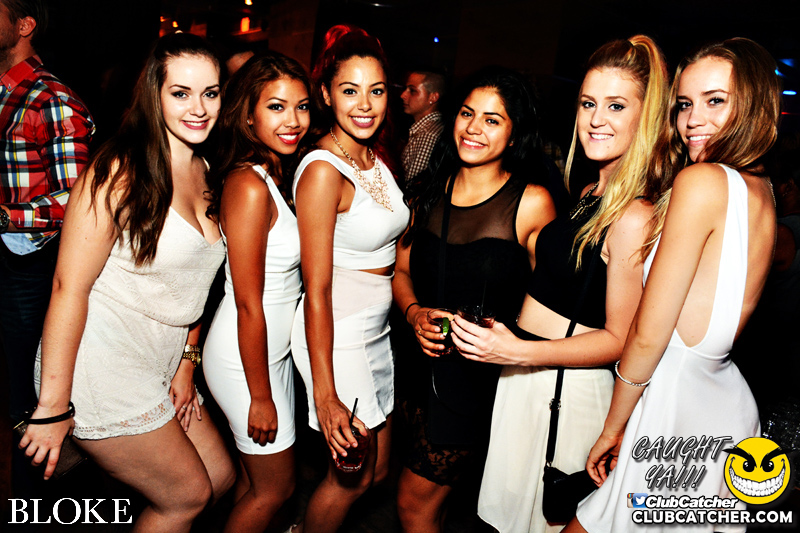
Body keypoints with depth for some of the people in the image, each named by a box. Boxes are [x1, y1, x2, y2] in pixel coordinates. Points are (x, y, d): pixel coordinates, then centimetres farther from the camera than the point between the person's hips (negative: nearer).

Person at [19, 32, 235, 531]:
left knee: (220, 478, 18)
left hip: (159, 369, 8)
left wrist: (186, 362, 7)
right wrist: (54, 406, -18)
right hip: (103, 372, -8)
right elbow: (69, 287, -19)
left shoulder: (203, 172, 7)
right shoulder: (121, 171, -18)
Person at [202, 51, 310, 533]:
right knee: (275, 487, 11)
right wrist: (260, 396, -15)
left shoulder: (275, 172, 4)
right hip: (245, 360, -8)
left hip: (273, 346, 8)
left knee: (257, 474, 24)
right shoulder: (249, 186, -24)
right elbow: (248, 304, -22)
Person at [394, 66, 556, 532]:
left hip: (482, 374, -4)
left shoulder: (532, 203, -12)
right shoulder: (432, 190, 2)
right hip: (424, 360, 5)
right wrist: (415, 313, -9)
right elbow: (402, 269, 9)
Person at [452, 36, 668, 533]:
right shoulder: (590, 195, 6)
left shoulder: (633, 217, -20)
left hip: (566, 391, -8)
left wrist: (519, 351, -23)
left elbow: (620, 339, -17)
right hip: (525, 373, 8)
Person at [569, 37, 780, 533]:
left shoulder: (701, 181, -20)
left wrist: (613, 428, -5)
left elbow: (648, 335, -19)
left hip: (676, 407, -9)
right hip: (730, 408, 9)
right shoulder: (762, 190, 7)